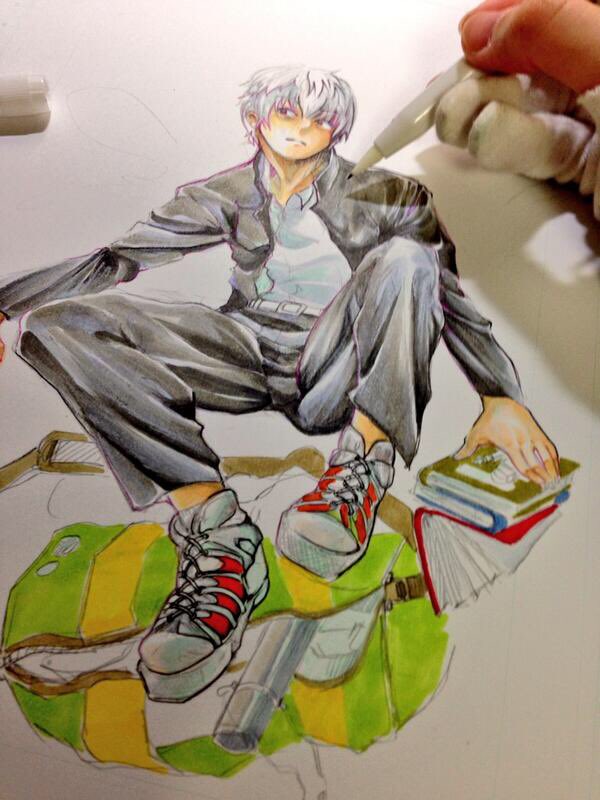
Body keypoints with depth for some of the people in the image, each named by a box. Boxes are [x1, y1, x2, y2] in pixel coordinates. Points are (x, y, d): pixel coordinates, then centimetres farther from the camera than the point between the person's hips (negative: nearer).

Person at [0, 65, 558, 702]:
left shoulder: (386, 196, 10)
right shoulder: (227, 196, 14)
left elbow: (451, 294, 5)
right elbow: (116, 259, 7)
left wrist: (500, 397, -9)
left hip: (341, 365, -2)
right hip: (250, 358, 2)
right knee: (58, 322, -18)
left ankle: (361, 475, -32)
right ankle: (217, 532, -34)